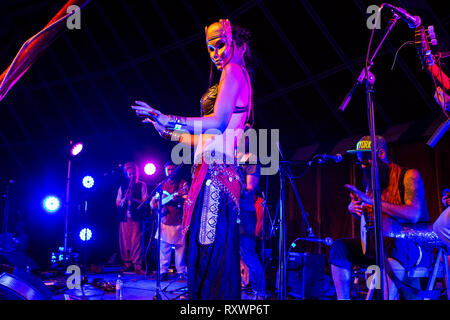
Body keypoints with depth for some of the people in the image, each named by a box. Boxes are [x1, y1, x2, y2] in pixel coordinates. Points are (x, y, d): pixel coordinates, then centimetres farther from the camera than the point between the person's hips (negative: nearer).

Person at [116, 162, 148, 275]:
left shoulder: (141, 185, 9)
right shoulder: (122, 187, 18)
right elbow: (117, 203, 14)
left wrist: (133, 199, -15)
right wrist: (124, 199, -8)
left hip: (136, 217, -3)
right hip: (124, 217, 3)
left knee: (136, 241, -9)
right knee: (124, 241, 0)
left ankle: (137, 266, -5)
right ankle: (127, 264, 11)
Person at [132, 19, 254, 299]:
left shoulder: (234, 71, -1)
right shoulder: (237, 76, 27)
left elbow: (218, 122, -16)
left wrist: (170, 120, -17)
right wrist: (170, 132, 29)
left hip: (216, 170, -10)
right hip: (218, 171, 10)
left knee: (211, 249, -11)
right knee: (206, 251, 11)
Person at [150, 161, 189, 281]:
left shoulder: (182, 183, 5)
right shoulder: (162, 185, 15)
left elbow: (186, 200, -9)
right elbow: (152, 203, 18)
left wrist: (176, 198, -27)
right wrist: (159, 202, -4)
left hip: (179, 221, -2)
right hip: (165, 221, 3)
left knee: (180, 247, 0)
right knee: (164, 248, 1)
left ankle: (181, 272, 11)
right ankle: (163, 272, 9)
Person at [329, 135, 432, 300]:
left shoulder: (409, 175, -8)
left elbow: (413, 215, -24)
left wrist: (371, 200, -27)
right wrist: (353, 207, -3)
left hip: (414, 248, -6)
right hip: (380, 246, 7)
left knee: (392, 242, -39)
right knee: (340, 246, -9)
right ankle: (343, 298, -14)